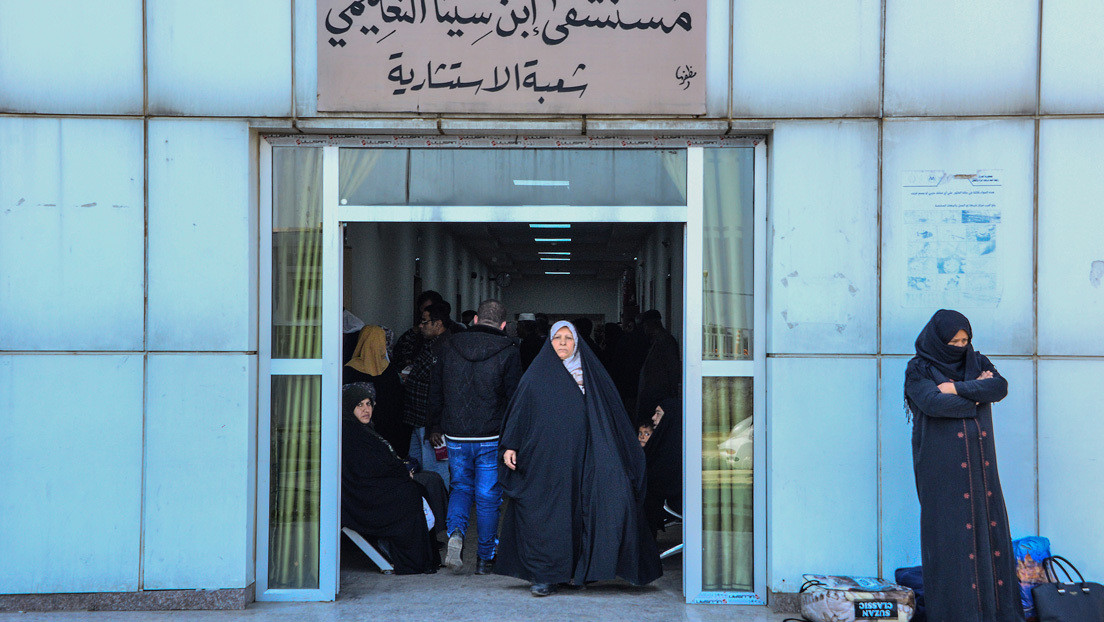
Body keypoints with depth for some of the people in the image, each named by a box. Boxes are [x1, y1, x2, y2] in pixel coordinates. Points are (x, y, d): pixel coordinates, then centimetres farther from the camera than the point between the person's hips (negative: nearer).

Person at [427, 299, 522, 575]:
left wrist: (435, 427, 22)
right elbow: (514, 396, -6)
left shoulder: (450, 346, 4)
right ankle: (485, 558, 13)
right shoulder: (507, 351, -7)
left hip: (455, 436, 3)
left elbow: (435, 389, 11)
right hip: (491, 438, -2)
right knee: (488, 496, 7)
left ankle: (455, 531, -7)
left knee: (461, 486, 19)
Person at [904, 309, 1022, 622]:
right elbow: (933, 403, -18)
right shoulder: (919, 370, 0)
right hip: (943, 467, -5)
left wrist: (957, 388, -13)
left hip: (980, 466, 5)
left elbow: (1000, 387, -6)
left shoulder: (977, 362, 13)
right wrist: (976, 391, -7)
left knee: (990, 524, 2)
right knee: (951, 533, -6)